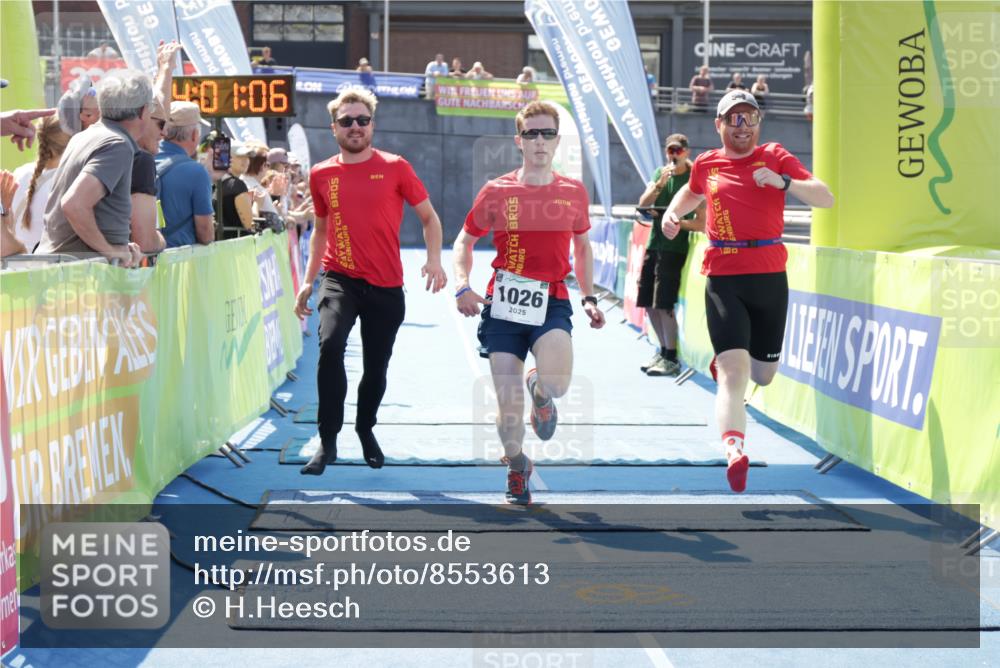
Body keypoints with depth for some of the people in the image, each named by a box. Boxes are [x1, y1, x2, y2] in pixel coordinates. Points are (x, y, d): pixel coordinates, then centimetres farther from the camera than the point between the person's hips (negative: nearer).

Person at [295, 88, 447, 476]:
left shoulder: (395, 167, -2)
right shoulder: (321, 175, 4)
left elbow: (428, 216, 4)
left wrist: (434, 260, -11)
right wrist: (308, 280, 13)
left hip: (386, 286, 0)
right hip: (340, 279, 0)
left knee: (376, 368, 9)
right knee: (330, 344, -26)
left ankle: (366, 430, 39)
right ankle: (327, 443, -18)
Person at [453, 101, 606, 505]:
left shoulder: (574, 192, 7)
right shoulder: (497, 192, 2)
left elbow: (582, 246, 21)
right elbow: (465, 241, 12)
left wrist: (589, 298, 13)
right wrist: (462, 286, -5)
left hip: (551, 303, 0)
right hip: (504, 304, 0)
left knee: (556, 383, -28)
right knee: (508, 403, -1)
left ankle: (540, 391, 12)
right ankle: (516, 466, 29)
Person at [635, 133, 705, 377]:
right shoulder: (659, 173, 10)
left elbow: (701, 224, -6)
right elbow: (643, 203, -3)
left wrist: (677, 222, -22)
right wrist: (660, 184, -17)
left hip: (675, 248, -6)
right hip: (653, 244, 6)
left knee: (664, 303, -11)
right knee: (649, 303, 9)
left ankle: (671, 359, -2)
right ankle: (663, 350, 24)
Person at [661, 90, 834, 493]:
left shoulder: (775, 157, 5)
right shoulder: (707, 164, 10)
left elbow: (826, 198, -4)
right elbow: (692, 192, 34)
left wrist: (782, 182, -19)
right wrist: (671, 213, 14)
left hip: (770, 277, 1)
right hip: (723, 279, -1)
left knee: (763, 376, 14)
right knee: (734, 372, -18)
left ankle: (724, 359, 47)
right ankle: (734, 452, -30)